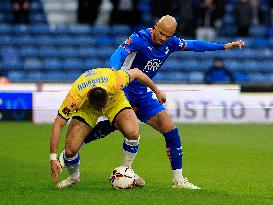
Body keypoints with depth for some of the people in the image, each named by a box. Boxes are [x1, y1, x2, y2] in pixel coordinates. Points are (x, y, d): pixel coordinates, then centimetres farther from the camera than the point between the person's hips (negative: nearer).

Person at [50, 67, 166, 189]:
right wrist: (53, 158, -35)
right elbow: (57, 126, -31)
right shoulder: (74, 98, -40)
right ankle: (73, 177, 16)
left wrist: (157, 91, -4)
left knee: (133, 133, -28)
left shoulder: (114, 81, -40)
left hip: (116, 101, 1)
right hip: (85, 108, -1)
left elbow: (137, 73, -19)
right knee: (70, 150, -18)